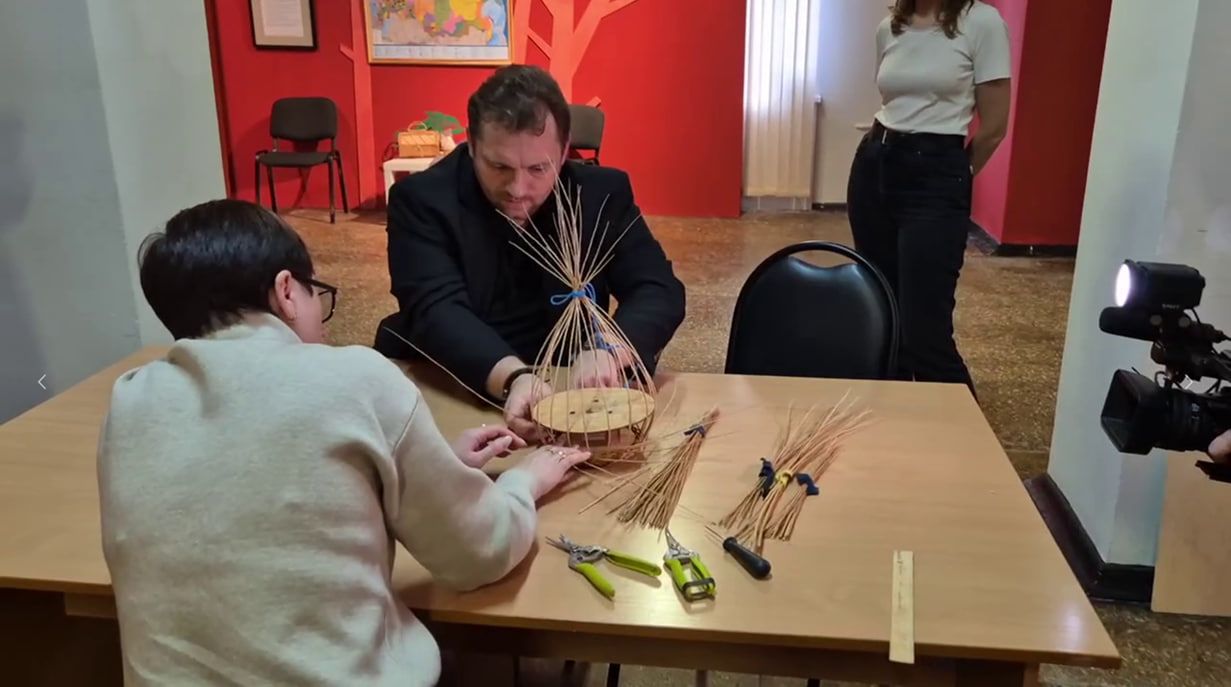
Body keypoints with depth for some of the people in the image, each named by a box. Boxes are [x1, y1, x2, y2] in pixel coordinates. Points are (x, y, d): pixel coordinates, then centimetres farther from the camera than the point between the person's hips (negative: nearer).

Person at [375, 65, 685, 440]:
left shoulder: (602, 193, -4)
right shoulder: (421, 200, -9)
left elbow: (660, 291, -7)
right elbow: (437, 310, -20)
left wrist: (609, 351, -28)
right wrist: (514, 377, -38)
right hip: (446, 394, 0)